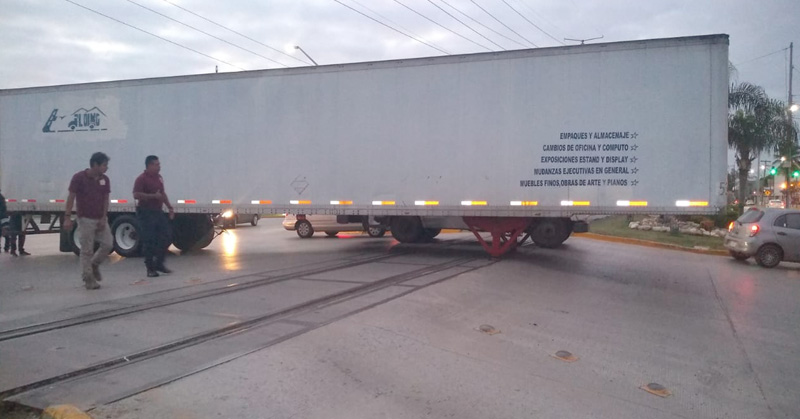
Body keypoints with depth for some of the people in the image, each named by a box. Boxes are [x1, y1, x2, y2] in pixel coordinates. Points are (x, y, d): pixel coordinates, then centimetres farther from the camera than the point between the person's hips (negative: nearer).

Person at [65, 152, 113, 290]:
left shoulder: (104, 179, 3)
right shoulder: (79, 178, -11)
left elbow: (106, 199, 5)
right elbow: (71, 198, -10)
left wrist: (104, 218, -3)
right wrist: (67, 217, -16)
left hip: (100, 219, 5)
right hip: (86, 219, -5)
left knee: (108, 244, -1)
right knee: (87, 250, -1)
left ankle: (94, 264, 25)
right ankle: (88, 279, 8)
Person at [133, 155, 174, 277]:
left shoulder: (159, 177, 14)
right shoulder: (142, 179, -12)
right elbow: (136, 195, -22)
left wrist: (170, 207, 18)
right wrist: (153, 196, -23)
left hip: (158, 211, 8)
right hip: (146, 212, -8)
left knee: (166, 237, 7)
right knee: (149, 241, -4)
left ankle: (159, 263, 21)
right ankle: (150, 268, 6)